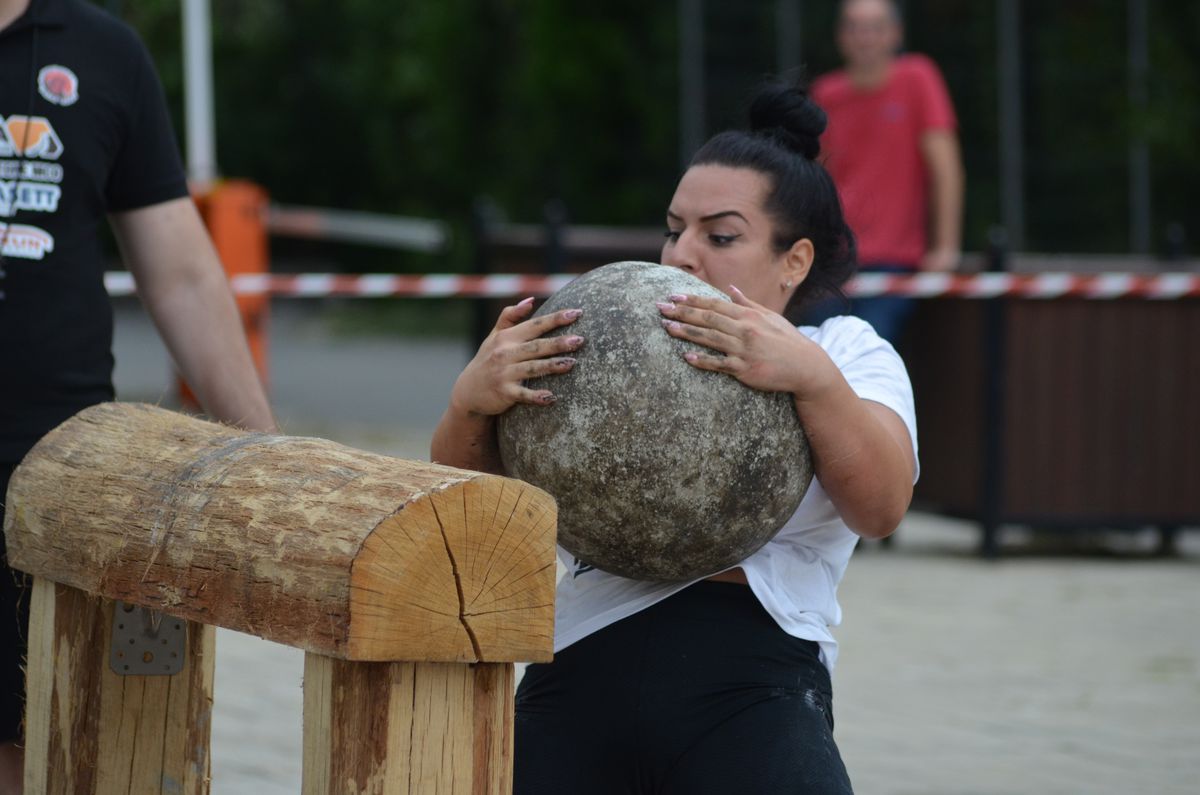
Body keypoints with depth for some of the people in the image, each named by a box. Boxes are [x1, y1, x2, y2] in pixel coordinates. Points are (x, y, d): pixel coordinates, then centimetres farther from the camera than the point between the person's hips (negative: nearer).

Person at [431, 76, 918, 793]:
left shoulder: (845, 352, 13)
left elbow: (881, 509, -6)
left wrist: (814, 378, -23)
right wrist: (472, 403, -13)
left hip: (752, 692, -3)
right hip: (580, 680, 3)